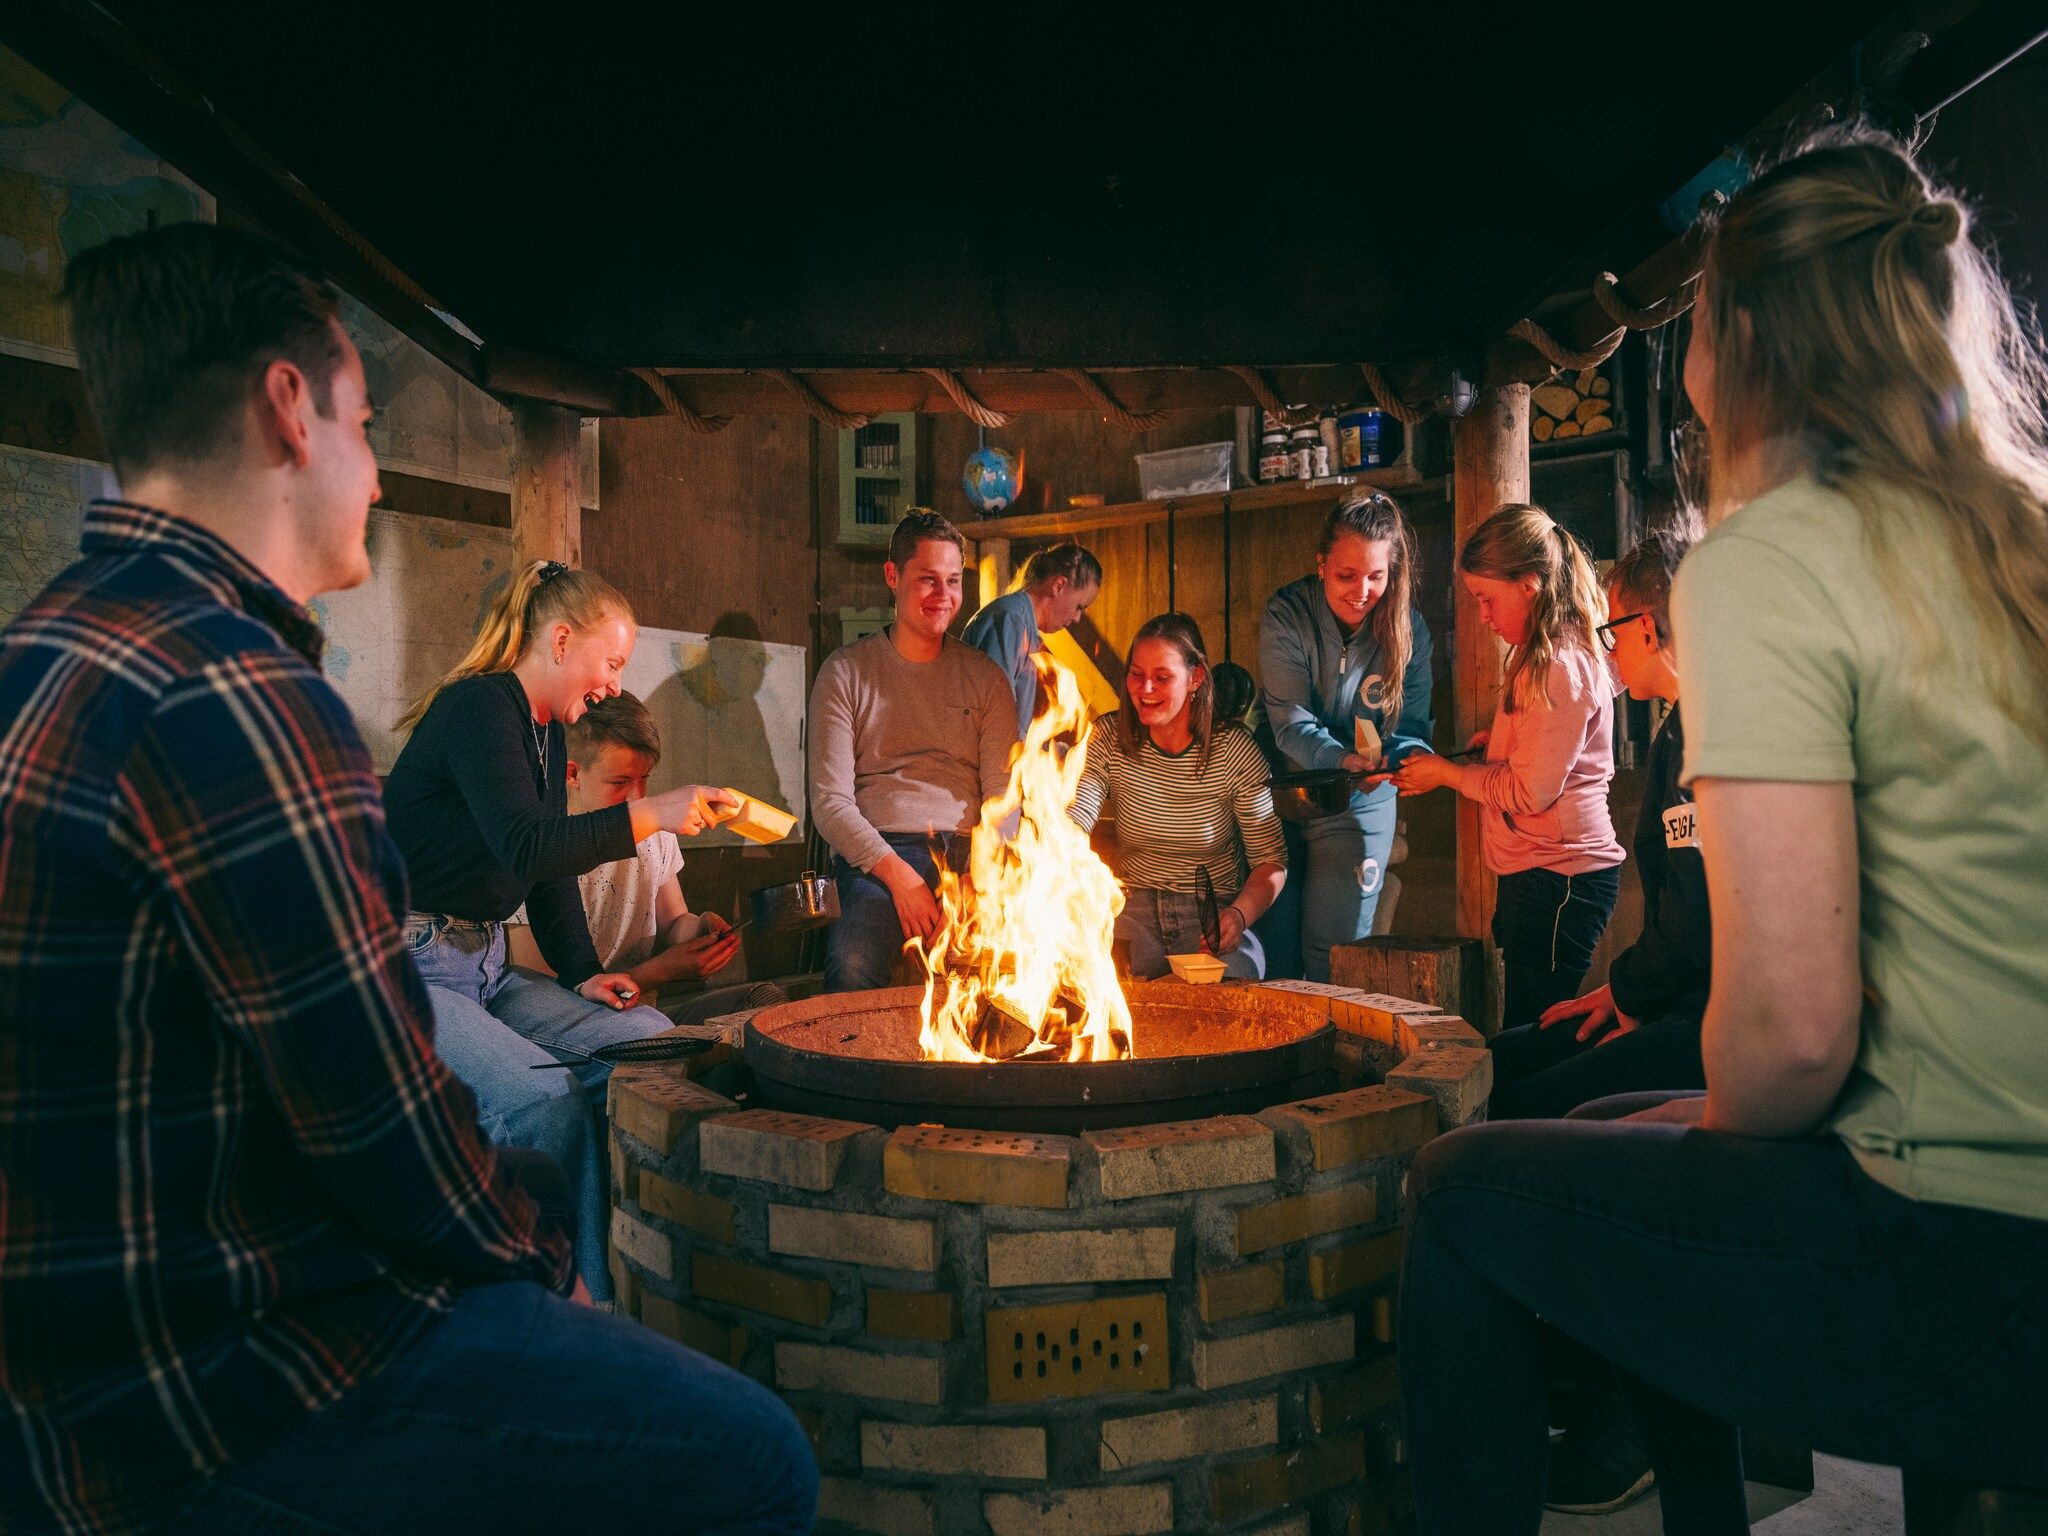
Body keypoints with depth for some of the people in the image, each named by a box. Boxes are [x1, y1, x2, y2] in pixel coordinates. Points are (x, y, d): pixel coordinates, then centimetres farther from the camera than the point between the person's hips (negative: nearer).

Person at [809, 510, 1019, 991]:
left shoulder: (986, 677, 15)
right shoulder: (845, 672, 8)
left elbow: (1003, 794, 7)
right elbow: (830, 801, 0)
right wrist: (897, 874, -15)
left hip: (970, 854, 2)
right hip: (877, 854, -2)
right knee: (852, 970, -35)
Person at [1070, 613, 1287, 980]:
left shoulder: (1234, 749, -8)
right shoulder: (1109, 737, -2)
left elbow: (1271, 860, -5)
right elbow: (1071, 823, -16)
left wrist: (1239, 916, -25)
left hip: (1214, 912, -1)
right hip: (1133, 907, 1)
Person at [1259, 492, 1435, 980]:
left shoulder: (1408, 629, -9)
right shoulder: (1286, 615, -14)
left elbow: (1411, 729, -10)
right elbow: (1290, 721, -20)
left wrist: (1390, 762, -33)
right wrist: (1340, 758, -38)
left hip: (1360, 806, 0)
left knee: (1333, 955, 2)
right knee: (1275, 949, 8)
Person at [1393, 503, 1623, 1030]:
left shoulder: (1559, 667, -16)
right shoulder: (1544, 656, 16)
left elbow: (1530, 791, -17)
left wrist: (1447, 773, -4)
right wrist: (1496, 741, 12)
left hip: (1557, 881, -10)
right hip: (1539, 874, 10)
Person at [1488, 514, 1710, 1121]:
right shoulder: (1682, 731, 19)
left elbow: (1698, 913, -22)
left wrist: (1634, 994, -4)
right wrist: (1624, 986, 11)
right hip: (1687, 1004, 11)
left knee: (1521, 1112, -20)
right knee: (1494, 1063, 8)